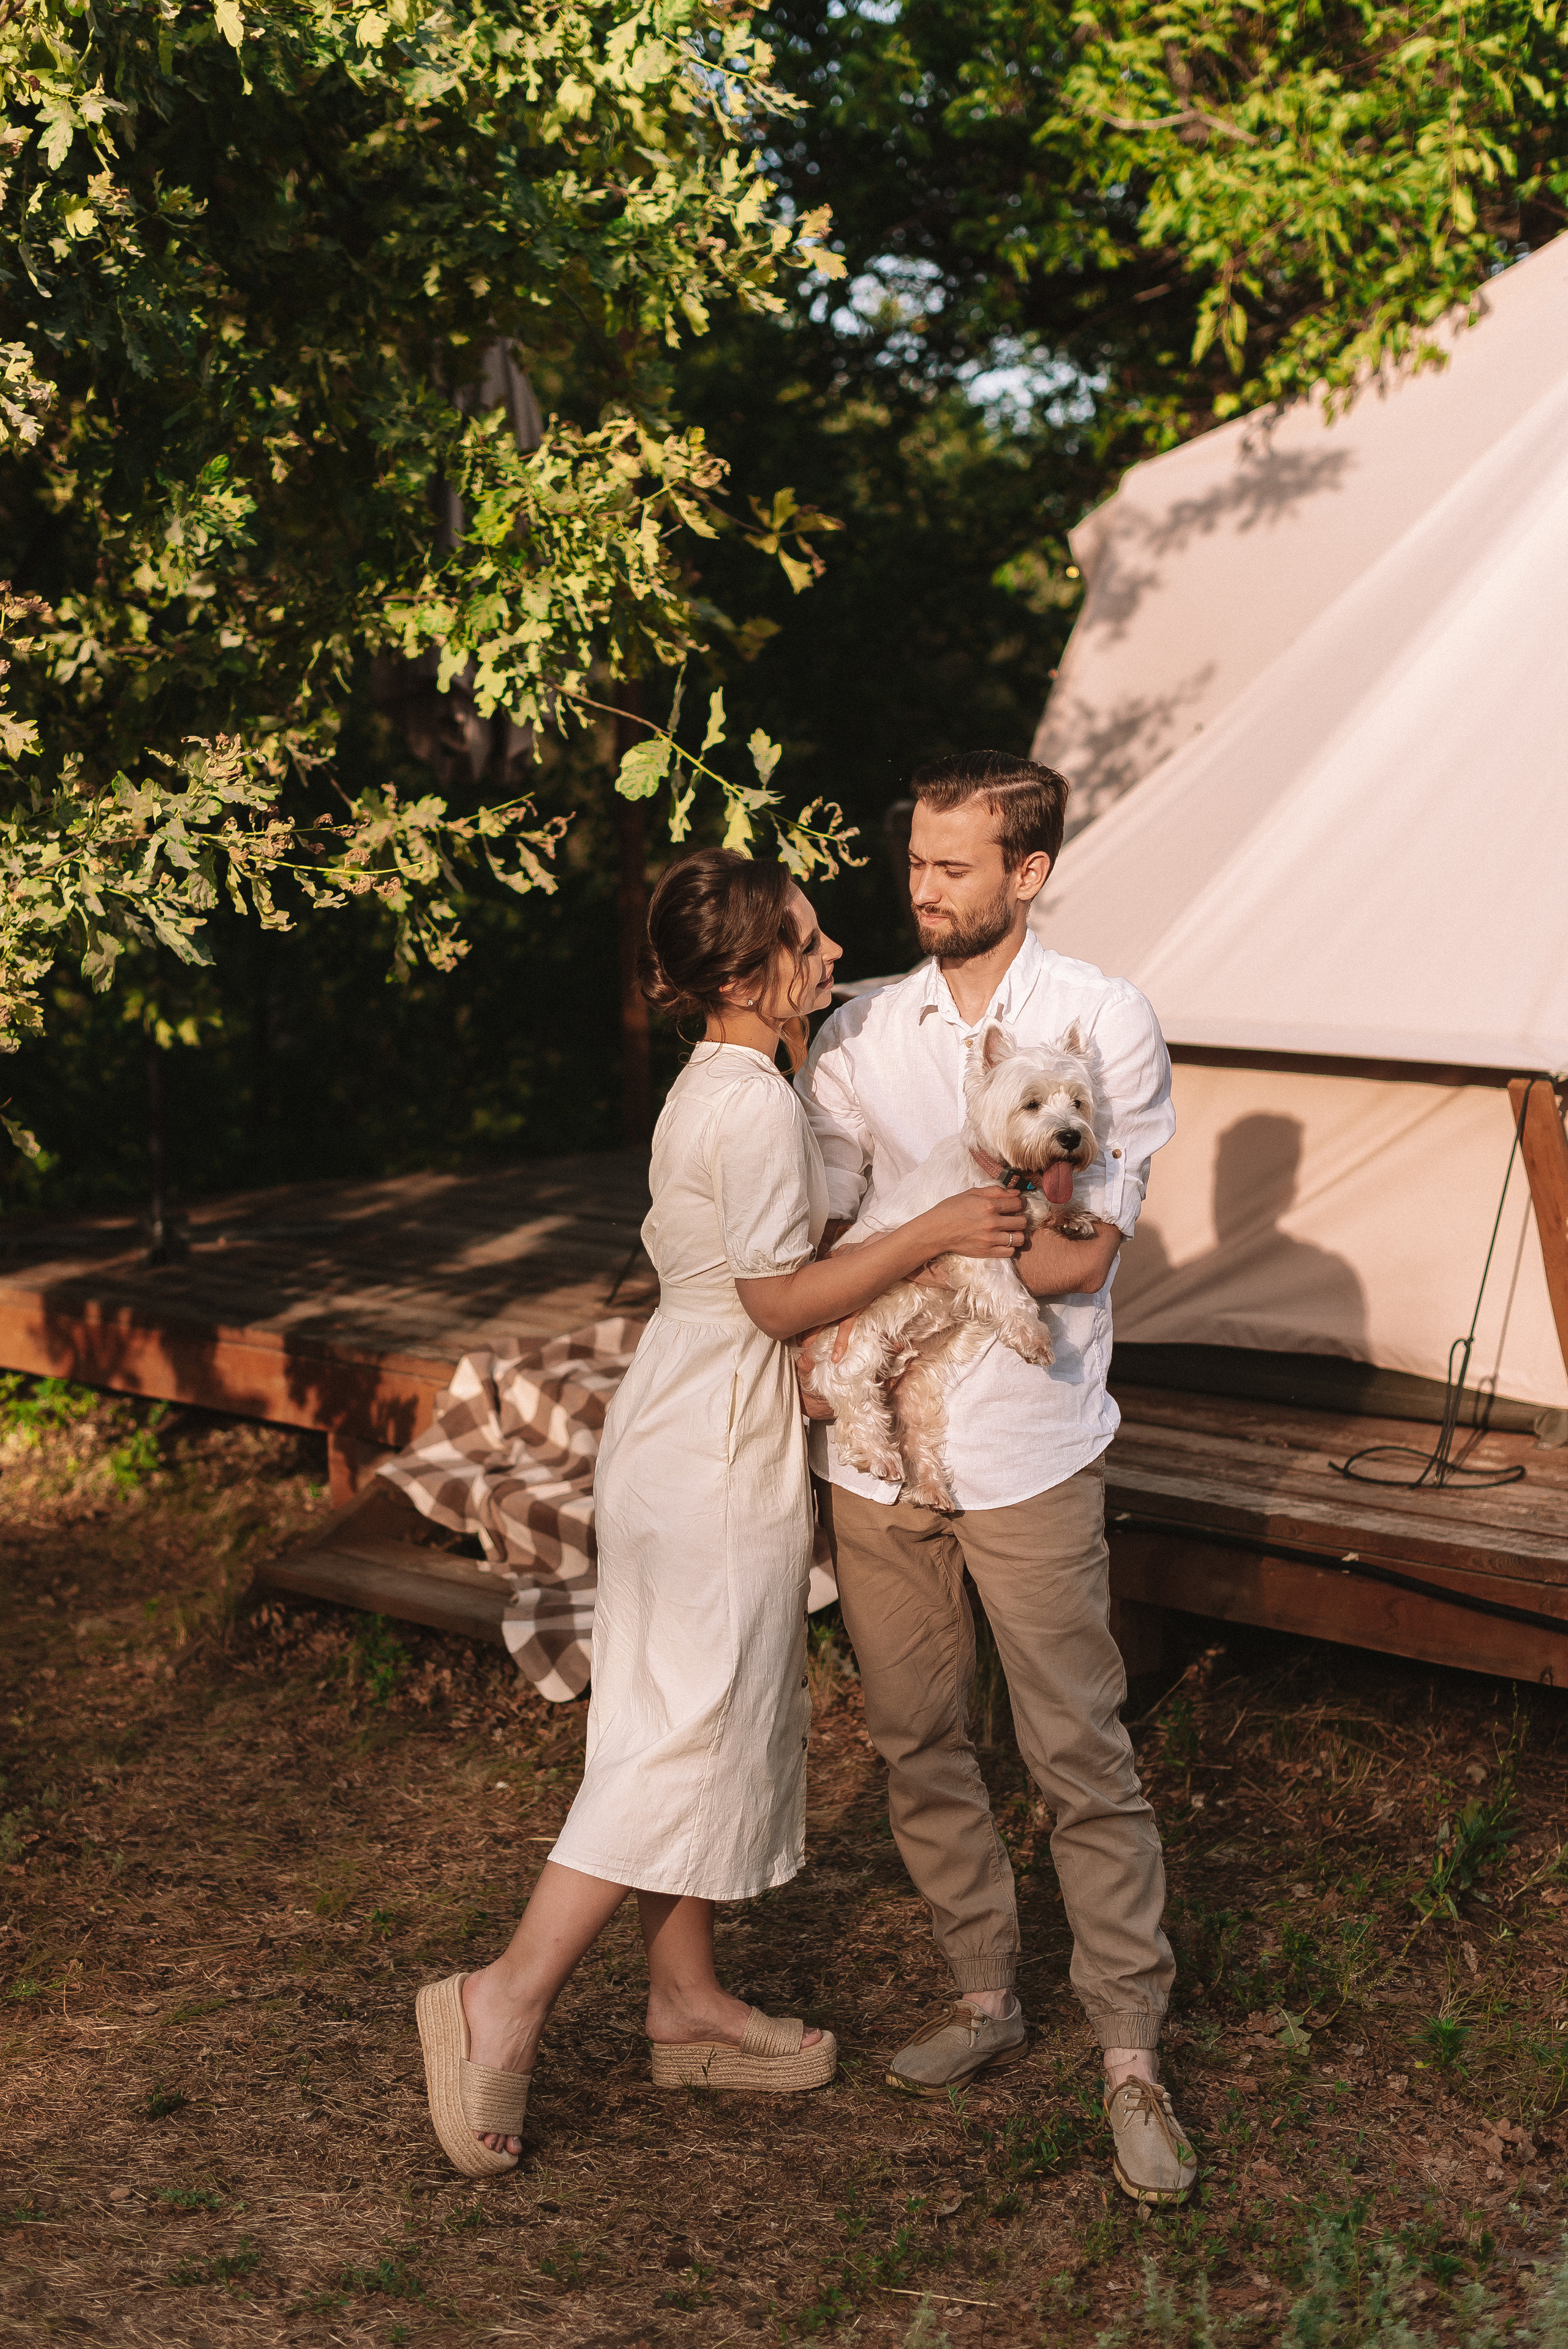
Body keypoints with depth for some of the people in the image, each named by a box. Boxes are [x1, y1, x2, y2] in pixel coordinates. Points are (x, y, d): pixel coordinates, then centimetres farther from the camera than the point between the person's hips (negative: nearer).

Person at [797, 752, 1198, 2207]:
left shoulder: (1103, 1023, -3)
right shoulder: (859, 1033, 8)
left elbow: (1080, 1253, -9)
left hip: (1027, 1455, -4)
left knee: (1082, 1758, -1)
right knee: (913, 1743, 12)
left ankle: (1131, 2056, 9)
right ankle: (983, 1993, 29)